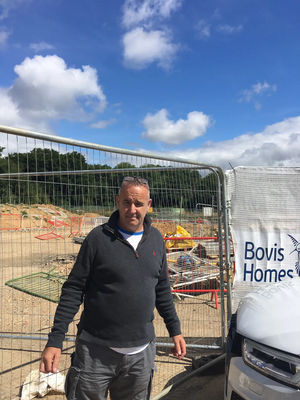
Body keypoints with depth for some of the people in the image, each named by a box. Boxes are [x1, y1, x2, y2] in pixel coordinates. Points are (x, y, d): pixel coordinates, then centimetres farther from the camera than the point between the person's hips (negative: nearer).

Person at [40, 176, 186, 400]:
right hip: (96, 350, -3)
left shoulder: (156, 239, 2)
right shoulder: (99, 237, -11)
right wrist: (55, 339, -12)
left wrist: (175, 330, 12)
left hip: (141, 352, 4)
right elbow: (73, 290, -8)